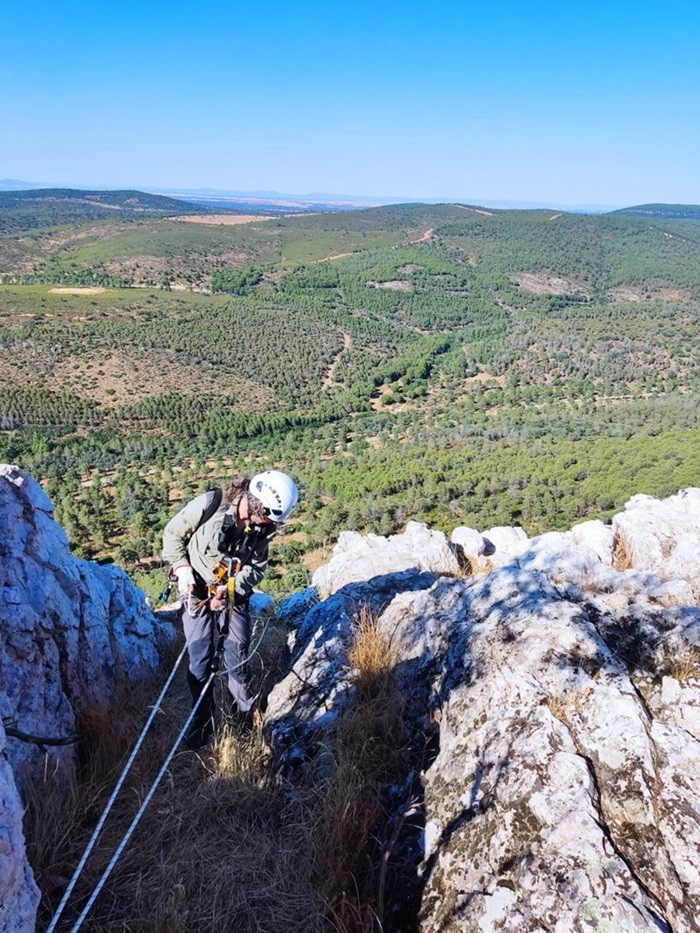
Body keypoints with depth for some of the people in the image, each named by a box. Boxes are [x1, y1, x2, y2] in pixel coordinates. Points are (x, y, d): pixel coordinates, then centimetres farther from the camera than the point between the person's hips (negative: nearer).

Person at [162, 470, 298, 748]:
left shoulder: (262, 528, -8)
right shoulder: (209, 505, -20)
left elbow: (257, 568, -4)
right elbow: (173, 533, -8)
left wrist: (229, 589, -19)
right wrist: (182, 567, -18)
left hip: (235, 597, 2)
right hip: (197, 593, -2)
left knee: (238, 658, 7)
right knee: (200, 660, 1)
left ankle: (246, 718, 27)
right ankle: (203, 723, 21)